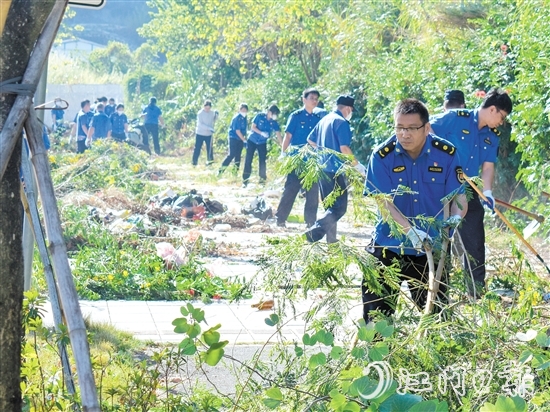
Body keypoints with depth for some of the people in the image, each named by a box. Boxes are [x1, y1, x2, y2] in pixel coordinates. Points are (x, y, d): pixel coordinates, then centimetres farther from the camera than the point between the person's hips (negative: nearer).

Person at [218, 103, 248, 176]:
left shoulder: (244, 118, 6)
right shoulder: (237, 118, -18)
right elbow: (237, 131, -19)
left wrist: (245, 137, 6)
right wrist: (244, 140, -16)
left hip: (240, 139, 8)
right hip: (234, 138, -8)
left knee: (238, 155, 7)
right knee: (231, 155, -13)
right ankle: (220, 171, -9)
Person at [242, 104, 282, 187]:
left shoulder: (274, 122, -7)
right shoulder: (260, 116, -15)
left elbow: (278, 134, -7)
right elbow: (253, 127, -13)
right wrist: (261, 133, -28)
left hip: (262, 143, 3)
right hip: (252, 141, -3)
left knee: (262, 161, 1)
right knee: (248, 161, -5)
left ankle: (262, 180, 11)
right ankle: (245, 181, -2)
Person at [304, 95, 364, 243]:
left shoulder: (324, 120, 13)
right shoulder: (341, 122, -12)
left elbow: (310, 140, 21)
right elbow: (344, 148, -19)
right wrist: (357, 165, -9)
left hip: (322, 168, 9)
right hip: (335, 171, -9)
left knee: (330, 207, 17)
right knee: (339, 207, -9)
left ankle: (331, 239, 19)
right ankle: (313, 233, -23)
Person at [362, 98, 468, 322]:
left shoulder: (446, 153, -6)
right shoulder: (382, 155, -11)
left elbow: (458, 194, -4)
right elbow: (383, 202, -16)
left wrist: (455, 218, -27)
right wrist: (410, 230, -31)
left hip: (432, 249, 1)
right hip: (389, 246, -1)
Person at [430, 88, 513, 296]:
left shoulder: (492, 136, 6)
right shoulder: (455, 118, -13)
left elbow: (488, 166, 4)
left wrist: (487, 191, -11)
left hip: (469, 192, 6)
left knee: (475, 240, 6)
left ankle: (477, 290, 14)